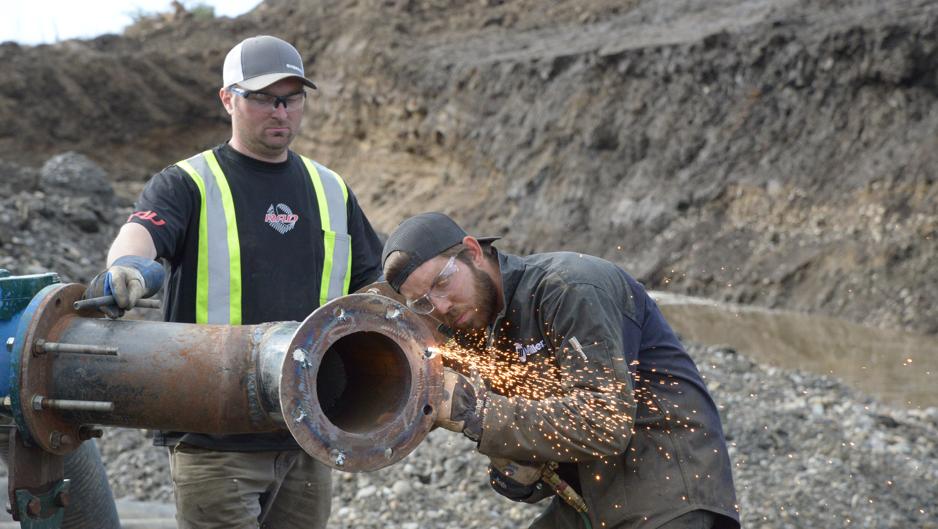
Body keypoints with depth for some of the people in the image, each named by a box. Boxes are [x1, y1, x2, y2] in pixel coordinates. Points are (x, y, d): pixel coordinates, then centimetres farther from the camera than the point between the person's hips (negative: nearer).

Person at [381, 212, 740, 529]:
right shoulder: (481, 336, 9)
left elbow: (605, 423, -27)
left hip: (668, 497, -9)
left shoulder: (569, 288, -17)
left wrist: (476, 412, -27)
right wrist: (518, 475, -12)